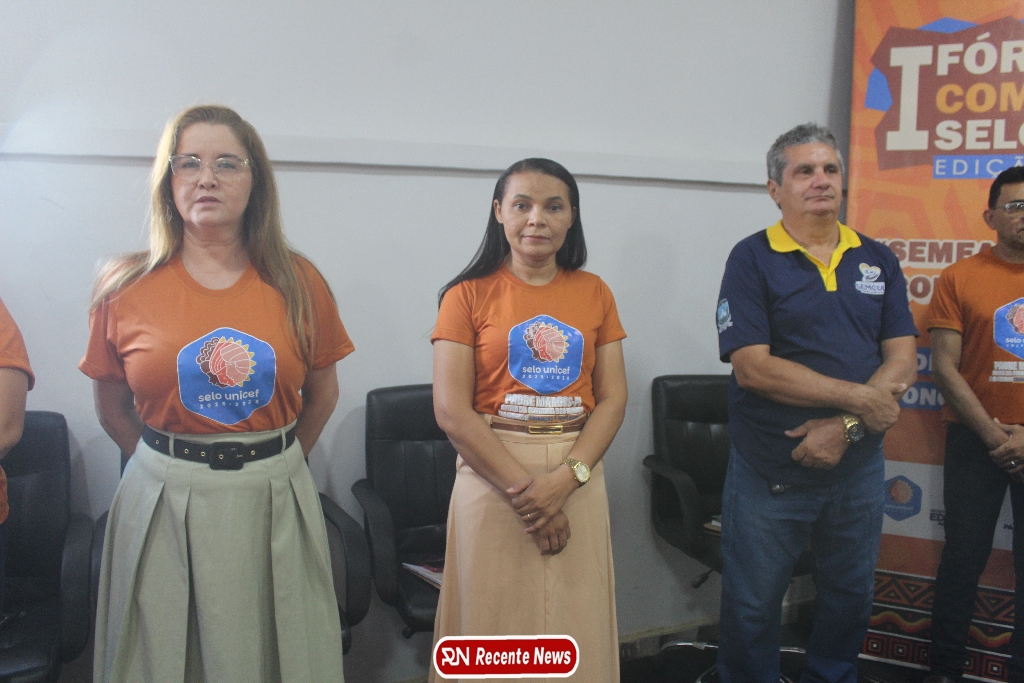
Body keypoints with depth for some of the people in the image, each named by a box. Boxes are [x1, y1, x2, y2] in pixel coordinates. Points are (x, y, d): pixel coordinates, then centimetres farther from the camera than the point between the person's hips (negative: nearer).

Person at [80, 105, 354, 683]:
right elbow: (113, 411, 9)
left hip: (274, 504, 1)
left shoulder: (298, 283, -2)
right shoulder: (126, 288, -3)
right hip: (161, 504, 0)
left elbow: (322, 395, 10)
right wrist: (175, 467, 9)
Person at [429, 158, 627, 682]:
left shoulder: (593, 293, 7)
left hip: (578, 475, 3)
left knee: (575, 621, 10)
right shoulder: (470, 294, -1)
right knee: (496, 620, 7)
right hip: (491, 471, -2)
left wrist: (564, 479, -13)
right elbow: (452, 411, -8)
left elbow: (612, 398, 2)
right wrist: (523, 488, -13)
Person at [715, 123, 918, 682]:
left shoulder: (878, 260, 6)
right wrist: (859, 396, -17)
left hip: (858, 466, 4)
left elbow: (902, 361, -1)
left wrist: (848, 426, -17)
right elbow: (752, 367, -17)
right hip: (770, 472, -4)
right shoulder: (752, 259, -7)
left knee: (850, 598, 19)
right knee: (752, 609, 8)